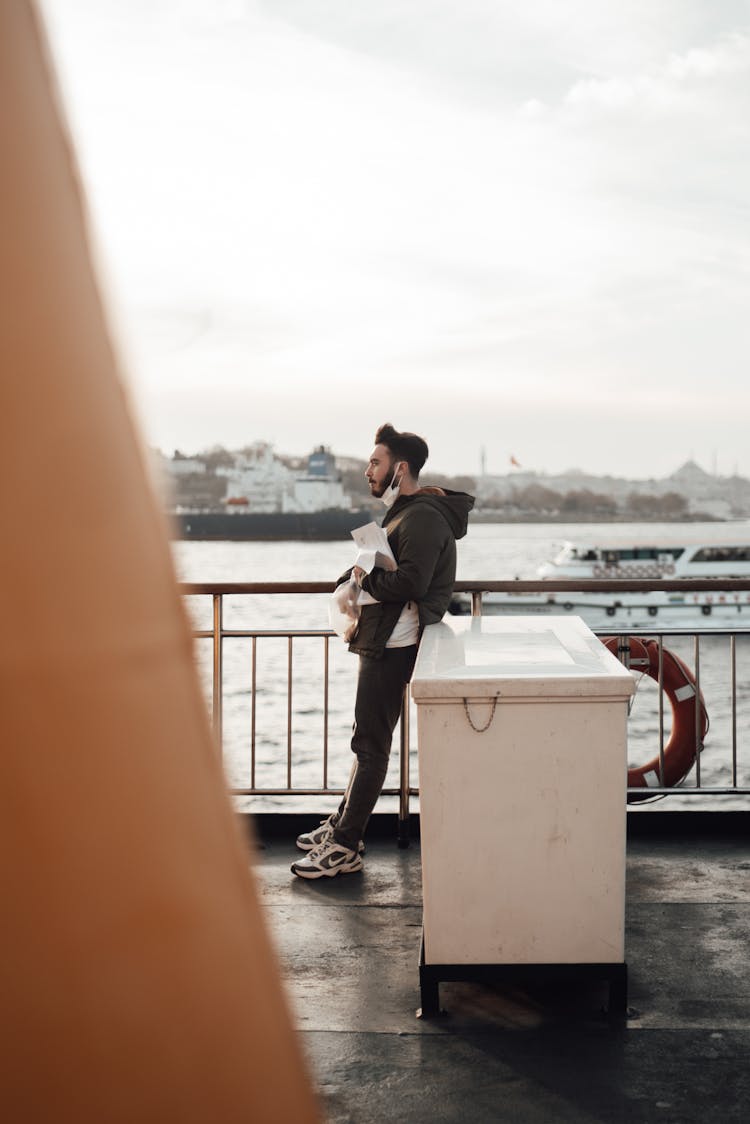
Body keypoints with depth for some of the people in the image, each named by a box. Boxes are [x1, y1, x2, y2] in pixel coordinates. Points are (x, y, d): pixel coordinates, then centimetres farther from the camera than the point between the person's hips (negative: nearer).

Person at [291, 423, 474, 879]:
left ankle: (346, 847, 0)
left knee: (371, 744, -5)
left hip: (394, 646, -11)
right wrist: (356, 578, 3)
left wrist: (366, 579, -13)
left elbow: (411, 582, -28)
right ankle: (343, 824, 27)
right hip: (381, 641, 11)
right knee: (368, 739, 17)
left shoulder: (423, 517, -17)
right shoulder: (405, 512, 18)